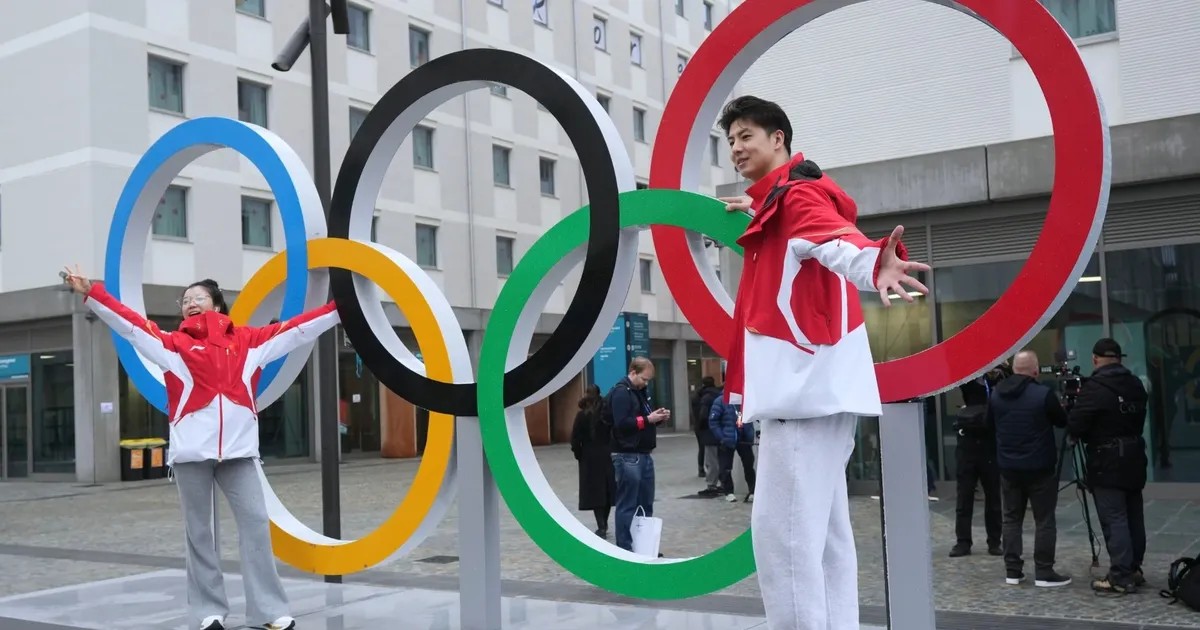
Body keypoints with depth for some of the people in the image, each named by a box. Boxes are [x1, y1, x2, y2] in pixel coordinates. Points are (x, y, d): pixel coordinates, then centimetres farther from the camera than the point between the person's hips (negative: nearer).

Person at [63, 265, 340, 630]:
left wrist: (340, 308, 10)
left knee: (256, 523, -3)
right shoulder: (173, 344, 11)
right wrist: (91, 293, 0)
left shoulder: (248, 340, 14)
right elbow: (129, 323, 7)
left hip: (238, 449, 0)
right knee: (199, 531, 5)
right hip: (190, 450, 0)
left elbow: (297, 329, 13)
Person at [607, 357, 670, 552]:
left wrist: (658, 417, 6)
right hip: (628, 457, -9)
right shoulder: (620, 392, -12)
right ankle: (625, 550, 2)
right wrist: (648, 419, -18)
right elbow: (621, 423, -21)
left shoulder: (640, 391, 18)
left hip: (644, 455, 9)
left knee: (646, 504, 14)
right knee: (627, 506, -3)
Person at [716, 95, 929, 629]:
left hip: (806, 383, -11)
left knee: (781, 529, -14)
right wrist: (752, 215, 38)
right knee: (820, 529, 13)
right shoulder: (778, 202, 20)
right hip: (805, 382, 11)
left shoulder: (799, 193, -10)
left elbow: (836, 239, -32)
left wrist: (874, 265, -52)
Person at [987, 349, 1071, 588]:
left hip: (1008, 467, 5)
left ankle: (1012, 571, 11)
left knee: (1011, 518, 10)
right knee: (1044, 520, 2)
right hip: (1039, 468, -4)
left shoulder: (996, 394, 2)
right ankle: (1044, 573, 3)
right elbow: (1062, 421, 1)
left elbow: (989, 426, 14)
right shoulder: (1043, 394, -14)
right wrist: (1060, 408, 22)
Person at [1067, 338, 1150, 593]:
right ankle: (1134, 569, 21)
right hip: (1134, 458, 8)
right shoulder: (1136, 384, 8)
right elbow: (1138, 419, 17)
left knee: (1114, 519, -6)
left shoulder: (1094, 388, -16)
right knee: (1134, 517, 14)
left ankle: (1121, 577, -7)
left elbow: (1074, 427, -16)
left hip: (1108, 463, -8)